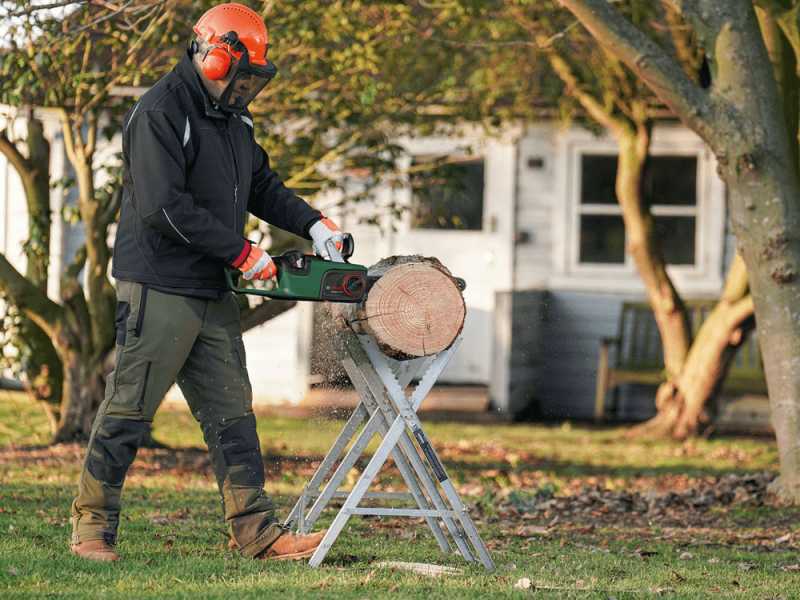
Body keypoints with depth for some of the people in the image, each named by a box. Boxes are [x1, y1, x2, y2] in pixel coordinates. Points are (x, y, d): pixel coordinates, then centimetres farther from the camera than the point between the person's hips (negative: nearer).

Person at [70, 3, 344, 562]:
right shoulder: (159, 115, -15)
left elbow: (263, 185, 25)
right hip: (158, 290, -9)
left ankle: (256, 532, 3)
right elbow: (164, 207, -23)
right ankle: (93, 528, 7)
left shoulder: (232, 119, 14)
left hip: (212, 296, 9)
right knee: (128, 411, -2)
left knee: (232, 415, 4)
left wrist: (312, 223, 8)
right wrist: (242, 253, -19)